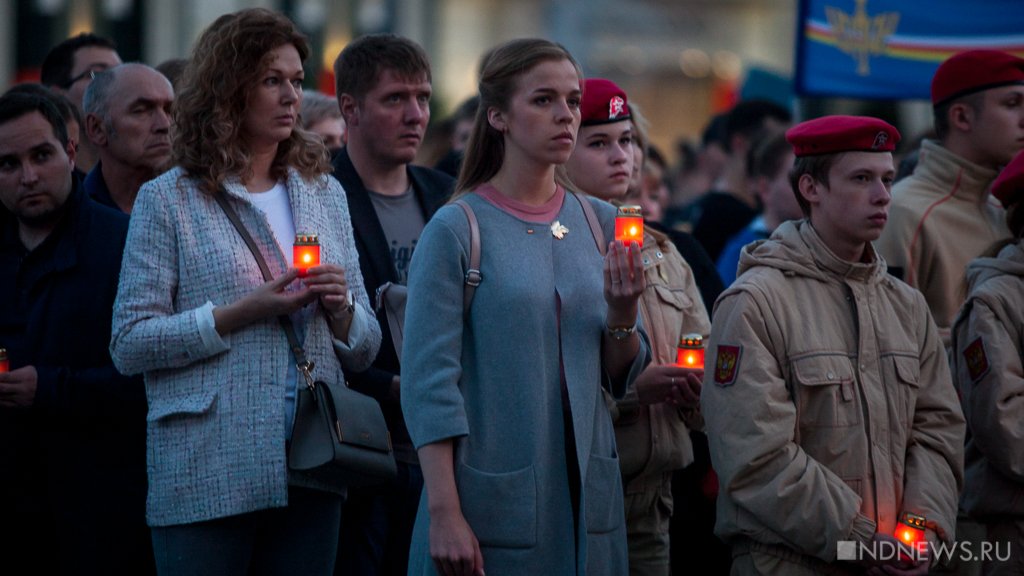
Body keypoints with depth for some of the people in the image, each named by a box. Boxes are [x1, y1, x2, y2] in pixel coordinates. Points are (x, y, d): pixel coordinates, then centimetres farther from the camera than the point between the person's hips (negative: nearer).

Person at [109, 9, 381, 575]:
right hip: (206, 477, -4)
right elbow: (129, 344, -7)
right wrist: (242, 314, -15)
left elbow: (363, 350, 16)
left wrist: (341, 309, -6)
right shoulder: (168, 200, 0)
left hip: (311, 473, 4)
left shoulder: (325, 193, 15)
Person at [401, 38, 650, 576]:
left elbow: (619, 377, 13)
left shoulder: (599, 224, 7)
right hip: (493, 503, -5)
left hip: (586, 496, 5)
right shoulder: (456, 229, -8)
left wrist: (622, 314, -8)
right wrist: (444, 513, -16)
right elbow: (428, 382, -11)